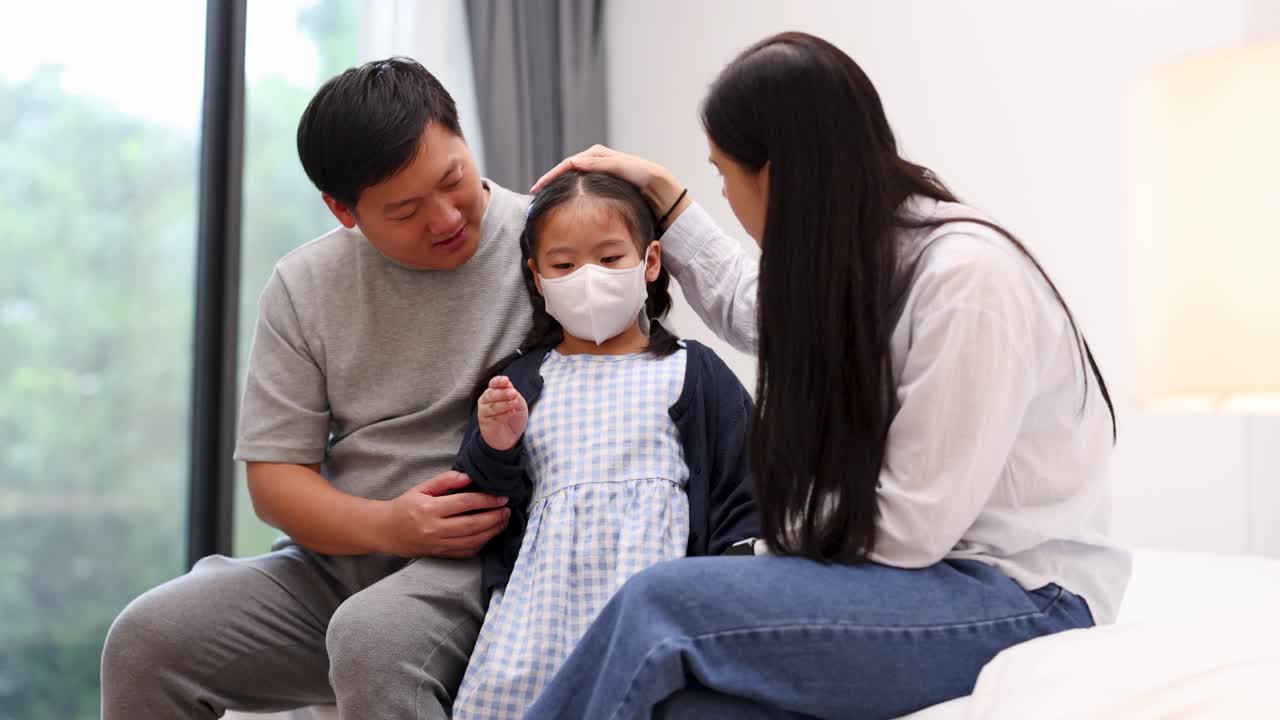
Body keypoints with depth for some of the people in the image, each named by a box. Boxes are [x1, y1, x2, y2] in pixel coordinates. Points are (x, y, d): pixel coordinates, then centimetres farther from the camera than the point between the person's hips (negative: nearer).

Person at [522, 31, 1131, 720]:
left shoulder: (967, 278, -20)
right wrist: (661, 191, 26)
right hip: (921, 572, 7)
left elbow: (908, 523, -18)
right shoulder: (857, 258, 5)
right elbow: (750, 310, 30)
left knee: (661, 606, -21)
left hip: (1019, 599, -7)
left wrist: (767, 552, -3)